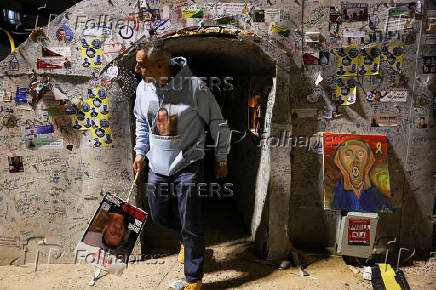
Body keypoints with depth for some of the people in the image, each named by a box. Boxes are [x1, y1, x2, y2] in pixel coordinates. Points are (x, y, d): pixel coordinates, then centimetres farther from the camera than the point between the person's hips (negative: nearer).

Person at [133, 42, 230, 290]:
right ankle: (186, 240, 51)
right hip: (157, 165, 6)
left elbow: (217, 123, -8)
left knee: (191, 225, -1)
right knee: (159, 215, 19)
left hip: (188, 165, -6)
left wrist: (222, 159, -2)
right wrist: (140, 151, 16)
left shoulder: (194, 86, -18)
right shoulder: (143, 87, -1)